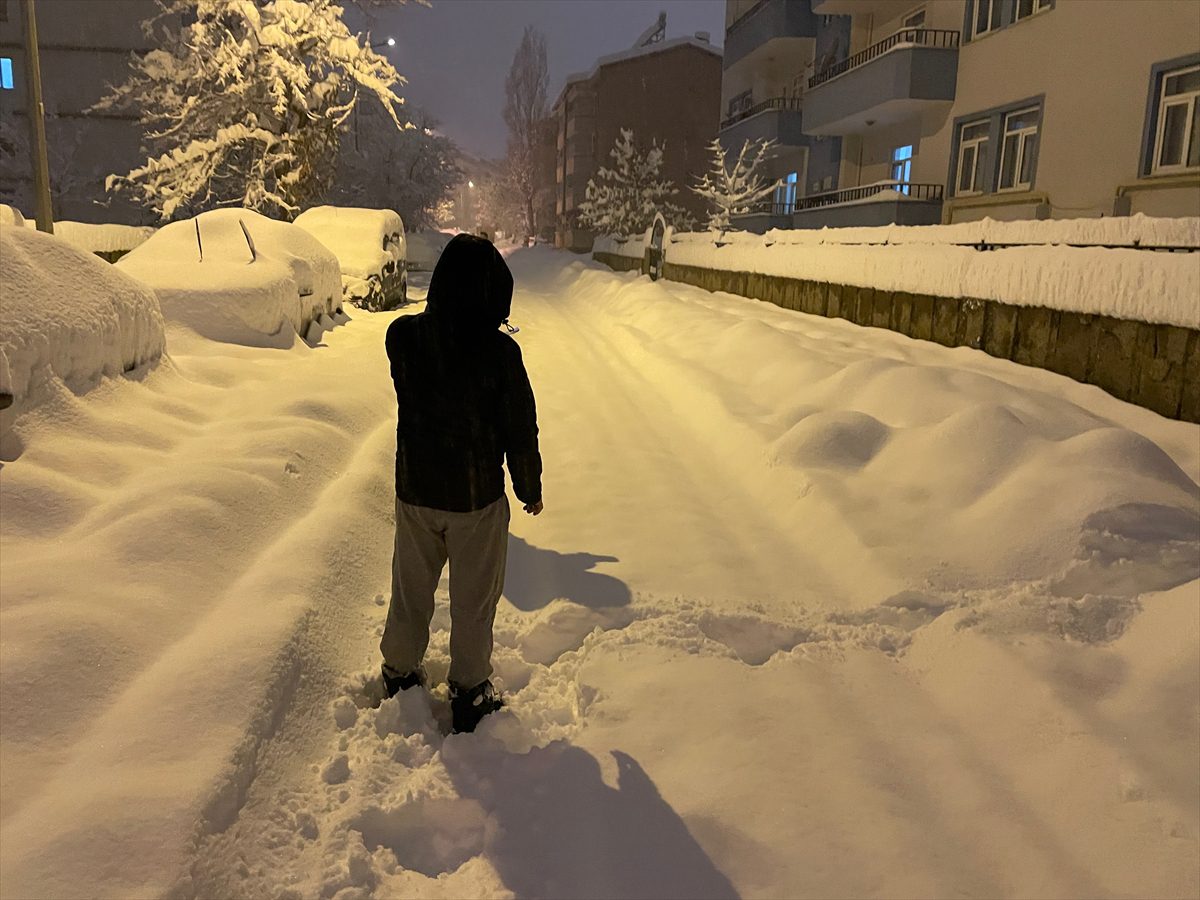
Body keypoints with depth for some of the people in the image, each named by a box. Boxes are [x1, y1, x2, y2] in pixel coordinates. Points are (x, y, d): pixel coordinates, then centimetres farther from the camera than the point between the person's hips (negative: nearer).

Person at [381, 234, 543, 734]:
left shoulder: (401, 336, -13)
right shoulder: (499, 351, -23)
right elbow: (520, 430, -13)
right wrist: (530, 488, 4)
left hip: (413, 491, 4)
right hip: (476, 497, -3)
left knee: (411, 591, 23)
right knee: (473, 601, 16)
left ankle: (399, 675, 42)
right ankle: (469, 694, 31)